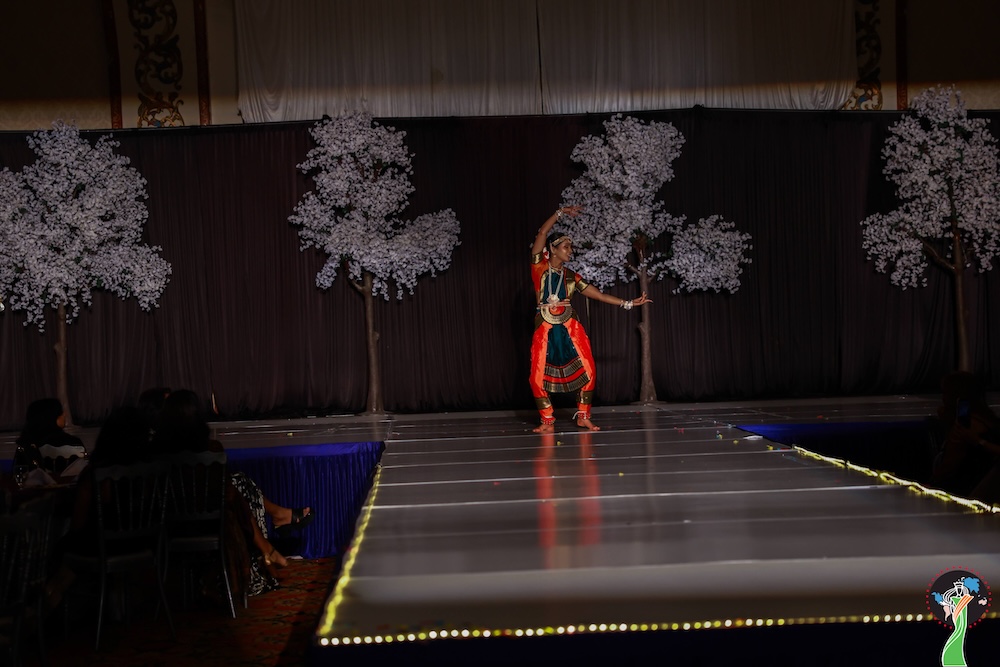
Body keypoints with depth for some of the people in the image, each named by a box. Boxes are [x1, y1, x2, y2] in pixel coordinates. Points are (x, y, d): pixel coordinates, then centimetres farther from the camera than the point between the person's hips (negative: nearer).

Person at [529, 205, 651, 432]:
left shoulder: (570, 276, 13)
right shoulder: (539, 266, 3)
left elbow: (596, 294, 11)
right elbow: (542, 233, -5)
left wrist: (627, 303, 8)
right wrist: (561, 212, -4)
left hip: (570, 327, 3)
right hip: (545, 329, -3)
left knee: (587, 371, -3)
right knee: (538, 377, -7)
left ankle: (583, 417, 11)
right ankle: (548, 422, 6)